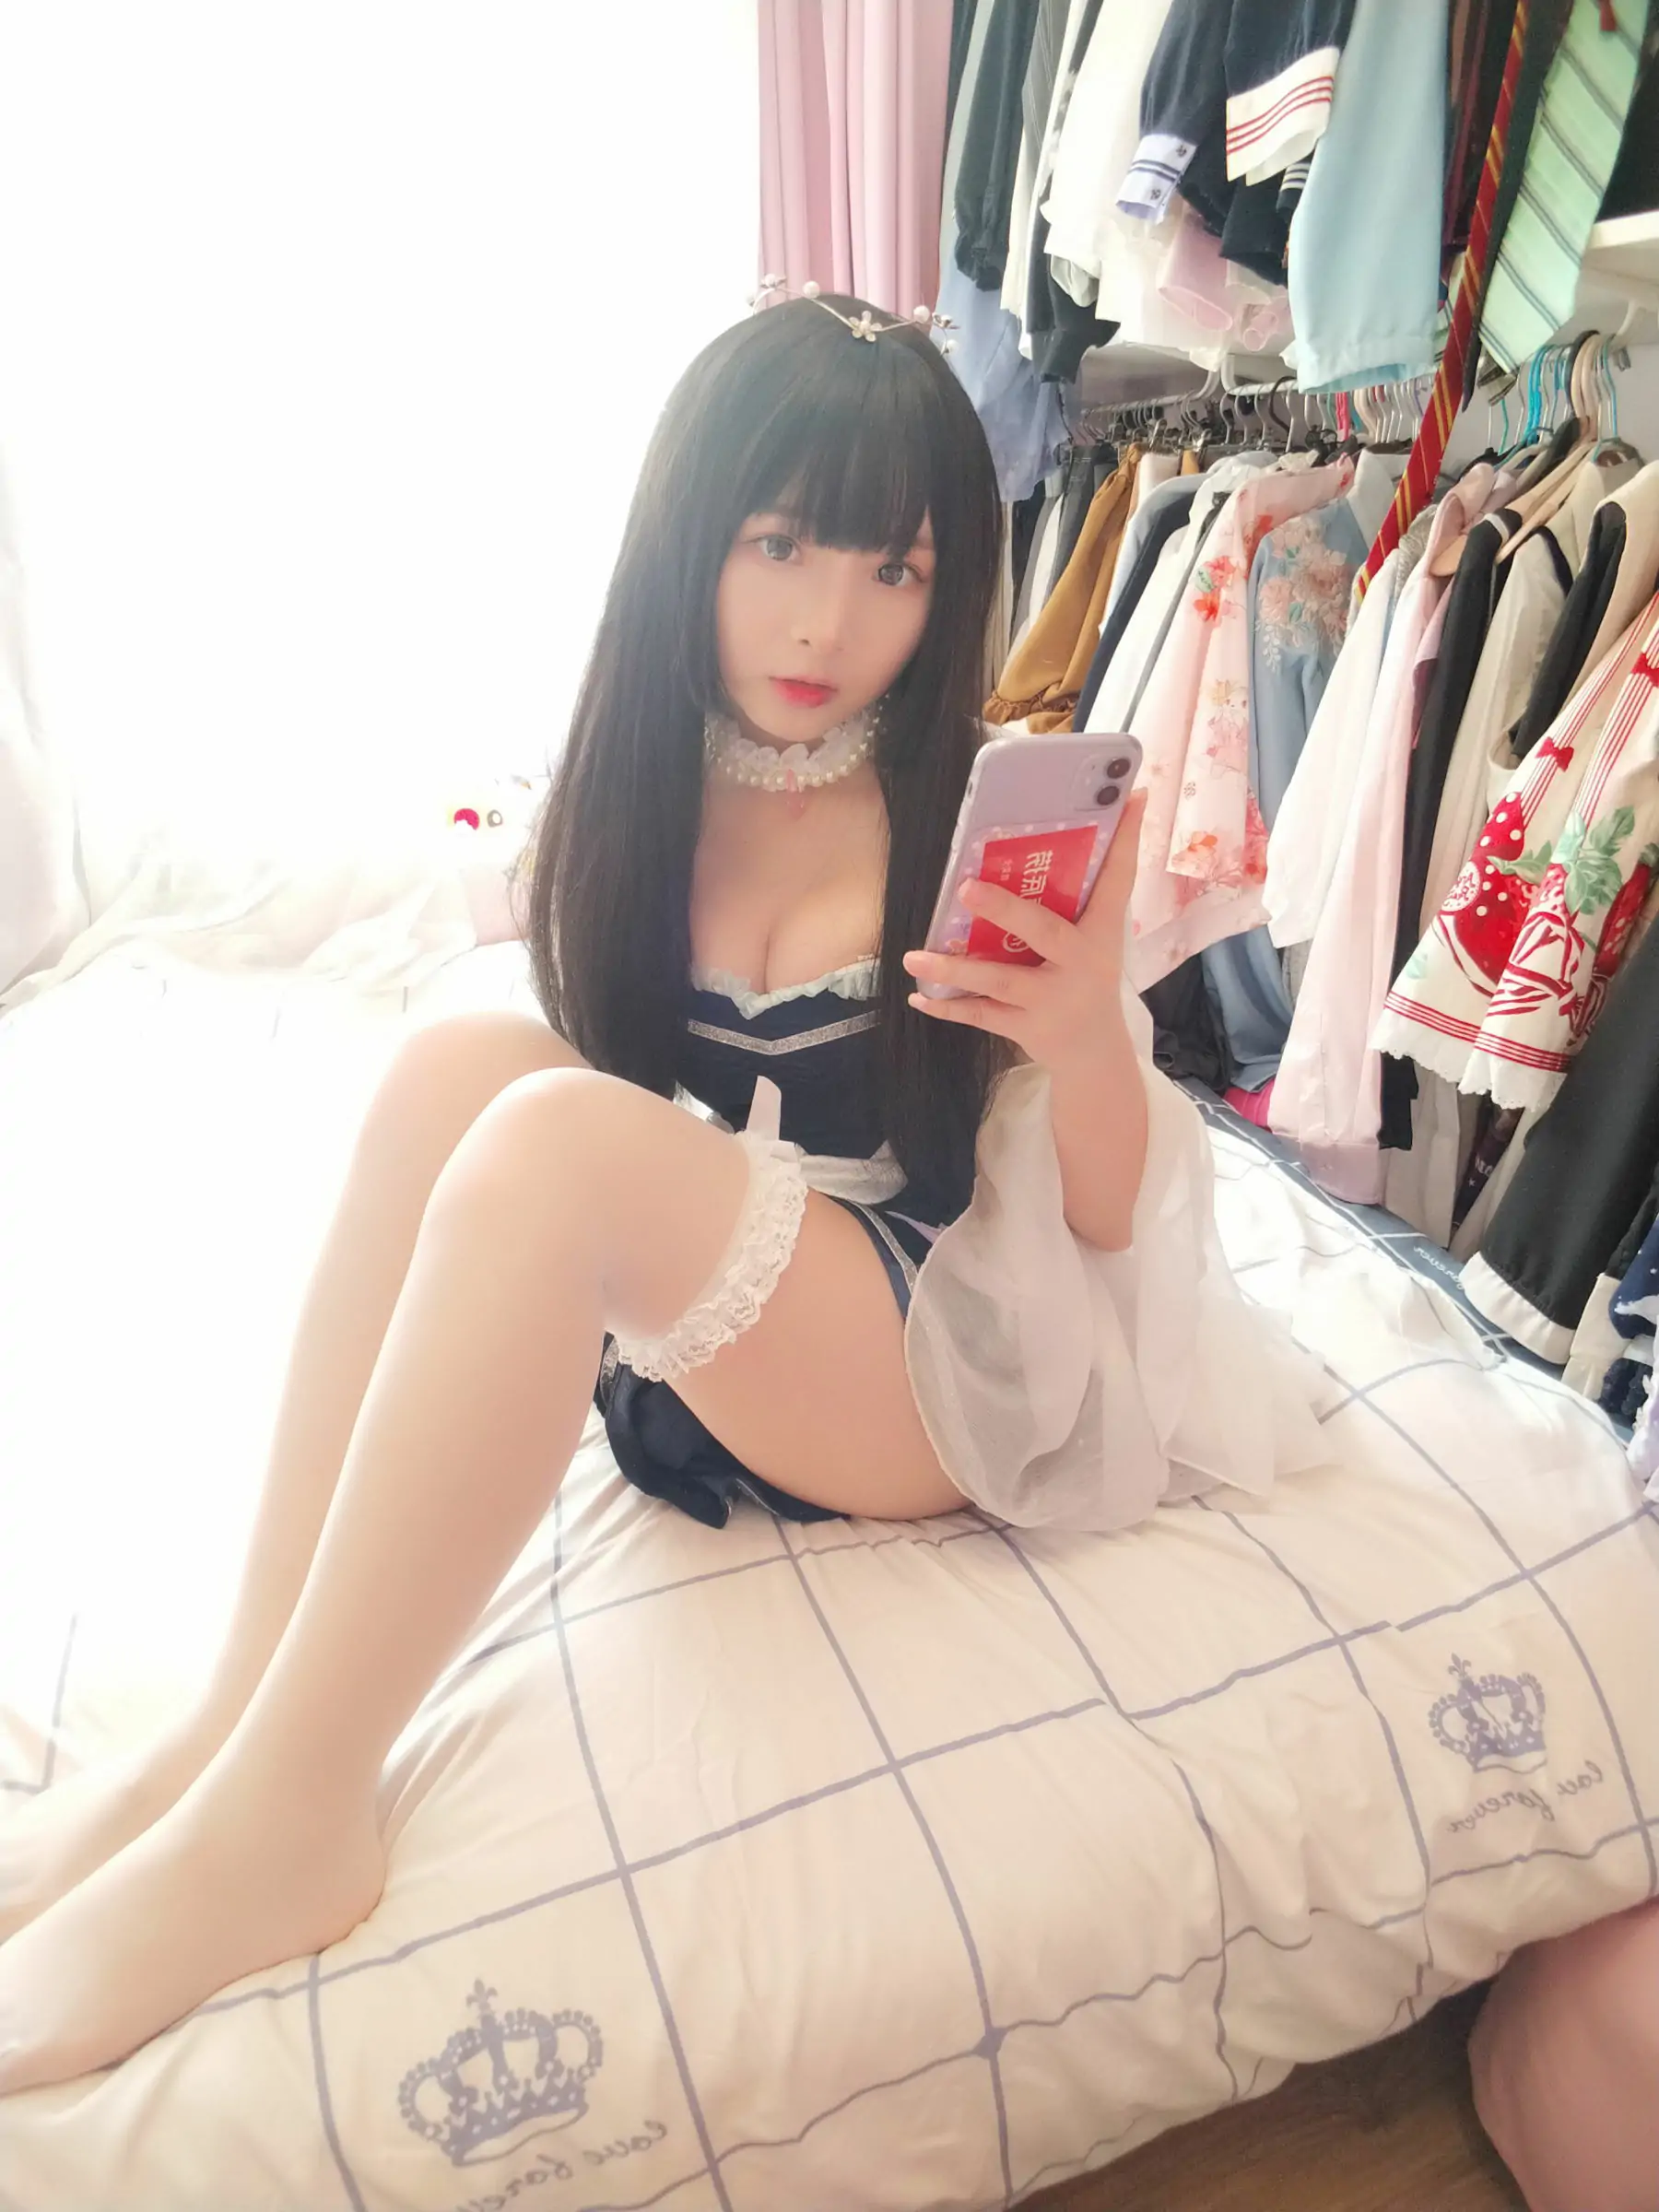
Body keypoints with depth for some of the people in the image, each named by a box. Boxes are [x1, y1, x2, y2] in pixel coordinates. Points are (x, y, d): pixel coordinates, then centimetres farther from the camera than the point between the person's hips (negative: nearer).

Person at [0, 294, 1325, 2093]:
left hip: (960, 1370, -4)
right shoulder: (633, 796, 3)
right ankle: (235, 1720, -17)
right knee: (453, 1065, -20)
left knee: (554, 1138, -29)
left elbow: (1116, 1221, -7)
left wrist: (1089, 1034, -27)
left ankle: (283, 1811, -18)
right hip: (681, 1365, 5)